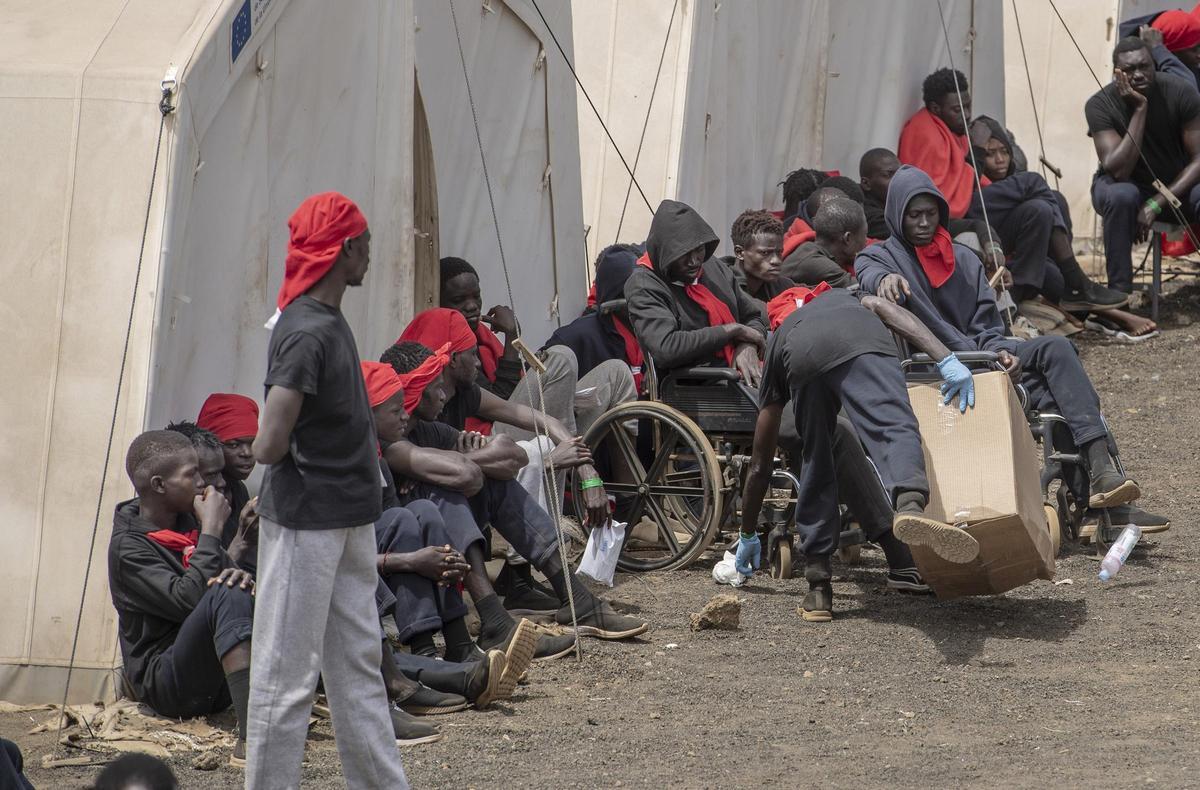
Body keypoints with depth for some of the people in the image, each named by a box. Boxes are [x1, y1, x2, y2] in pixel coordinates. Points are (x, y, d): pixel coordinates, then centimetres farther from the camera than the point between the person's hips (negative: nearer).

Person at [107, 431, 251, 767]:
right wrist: (211, 529, -17)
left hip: (215, 681, 8)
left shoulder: (189, 524, 13)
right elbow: (187, 600, -23)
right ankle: (251, 736, -47)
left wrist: (243, 577, -10)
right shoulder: (128, 547, -10)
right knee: (225, 596, -30)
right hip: (165, 681, -8)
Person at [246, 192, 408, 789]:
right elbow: (269, 447, -26)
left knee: (359, 666, 15)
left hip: (348, 524, 10)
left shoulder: (329, 321, 9)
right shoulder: (306, 332, -21)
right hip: (305, 526, -10)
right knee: (290, 675, -1)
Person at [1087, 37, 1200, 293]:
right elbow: (1118, 171, -30)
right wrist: (1139, 109, -34)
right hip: (1128, 184, -1)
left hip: (1177, 185, 1)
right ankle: (1119, 292, -30)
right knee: (1121, 196, -38)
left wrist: (1157, 203, -29)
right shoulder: (1100, 105, -21)